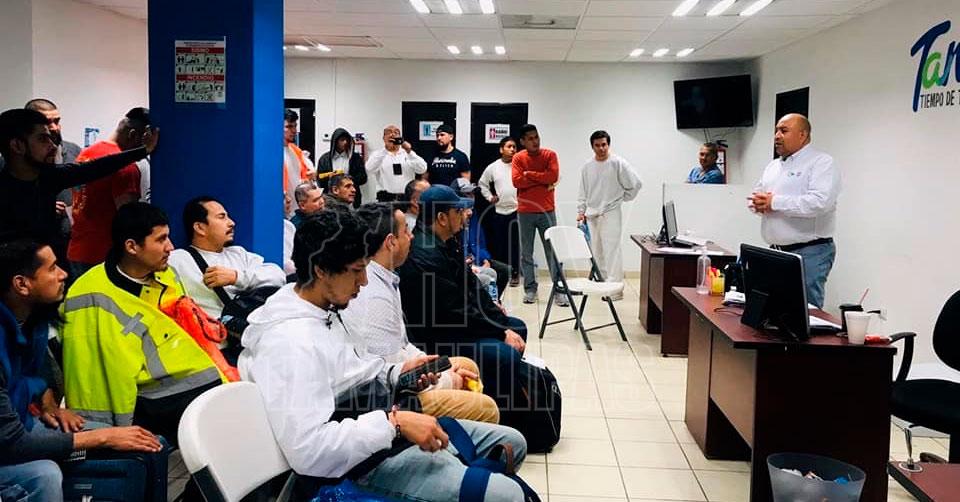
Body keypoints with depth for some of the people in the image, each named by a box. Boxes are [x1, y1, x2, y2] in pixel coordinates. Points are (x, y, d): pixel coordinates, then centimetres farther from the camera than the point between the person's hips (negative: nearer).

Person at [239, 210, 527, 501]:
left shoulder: (320, 310, 5)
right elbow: (307, 450, -32)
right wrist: (395, 423, -29)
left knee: (511, 442, 15)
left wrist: (395, 374, 6)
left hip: (380, 429, 10)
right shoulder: (290, 341, -26)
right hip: (366, 460, -10)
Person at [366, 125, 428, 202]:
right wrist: (385, 149, -20)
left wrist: (409, 152, -15)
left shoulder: (409, 154, 11)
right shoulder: (378, 155, 6)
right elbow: (370, 169, -14)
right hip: (386, 198, -1)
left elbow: (422, 169, -3)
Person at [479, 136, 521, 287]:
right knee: (499, 244, 8)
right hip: (499, 211, 3)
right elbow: (483, 184, 19)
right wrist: (489, 197, 10)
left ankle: (514, 274, 7)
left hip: (517, 210, -3)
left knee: (515, 244, -1)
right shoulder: (493, 167, 7)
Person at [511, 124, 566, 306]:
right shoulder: (518, 158, 2)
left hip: (547, 211, -1)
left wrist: (529, 174, -11)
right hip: (525, 212, 1)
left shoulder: (550, 155, 0)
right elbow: (517, 181, -12)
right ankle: (530, 289, 17)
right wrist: (543, 180, -13)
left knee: (553, 251, -1)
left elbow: (553, 176, -16)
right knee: (526, 253, 6)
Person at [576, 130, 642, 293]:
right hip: (592, 216, 6)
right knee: (596, 252, 10)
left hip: (611, 214, -5)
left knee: (611, 251, -10)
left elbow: (635, 184, -3)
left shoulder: (618, 163, -6)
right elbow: (583, 192, 15)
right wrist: (581, 211, 8)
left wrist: (622, 199, 1)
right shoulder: (588, 167, 9)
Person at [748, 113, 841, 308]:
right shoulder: (772, 166, 18)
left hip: (809, 253, -7)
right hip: (775, 251, 8)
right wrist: (760, 204, -6)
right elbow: (755, 195, 19)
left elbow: (820, 202, -22)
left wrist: (775, 203, -18)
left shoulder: (821, 163, -7)